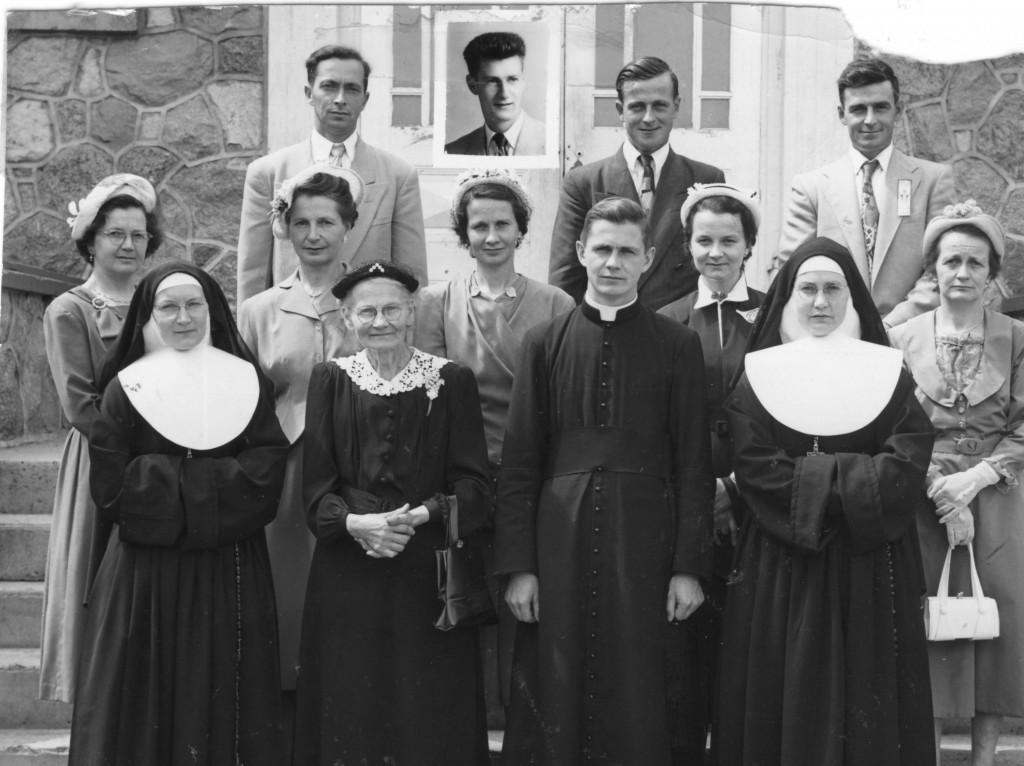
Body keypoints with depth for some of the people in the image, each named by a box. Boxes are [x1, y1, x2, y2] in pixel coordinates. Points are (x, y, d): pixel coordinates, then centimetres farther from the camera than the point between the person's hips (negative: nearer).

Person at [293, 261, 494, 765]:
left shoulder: (451, 381, 2)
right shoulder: (330, 379, 6)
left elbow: (473, 483, -2)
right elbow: (316, 483, 2)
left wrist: (420, 515, -18)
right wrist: (355, 523, -16)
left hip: (428, 571, -1)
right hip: (347, 572, 1)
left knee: (429, 709, 1)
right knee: (352, 705, 4)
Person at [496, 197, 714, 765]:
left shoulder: (677, 345, 4)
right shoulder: (544, 342, 6)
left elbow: (693, 462, 3)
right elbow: (518, 460, 5)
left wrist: (689, 566, -3)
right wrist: (517, 565, -1)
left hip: (643, 544, -1)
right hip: (559, 541, 1)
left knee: (637, 701, 2)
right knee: (554, 695, 4)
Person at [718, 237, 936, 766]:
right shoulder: (759, 372, 3)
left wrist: (806, 481, -14)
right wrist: (853, 479, -14)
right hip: (780, 569, 0)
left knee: (868, 712, 3)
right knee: (785, 700, 1)